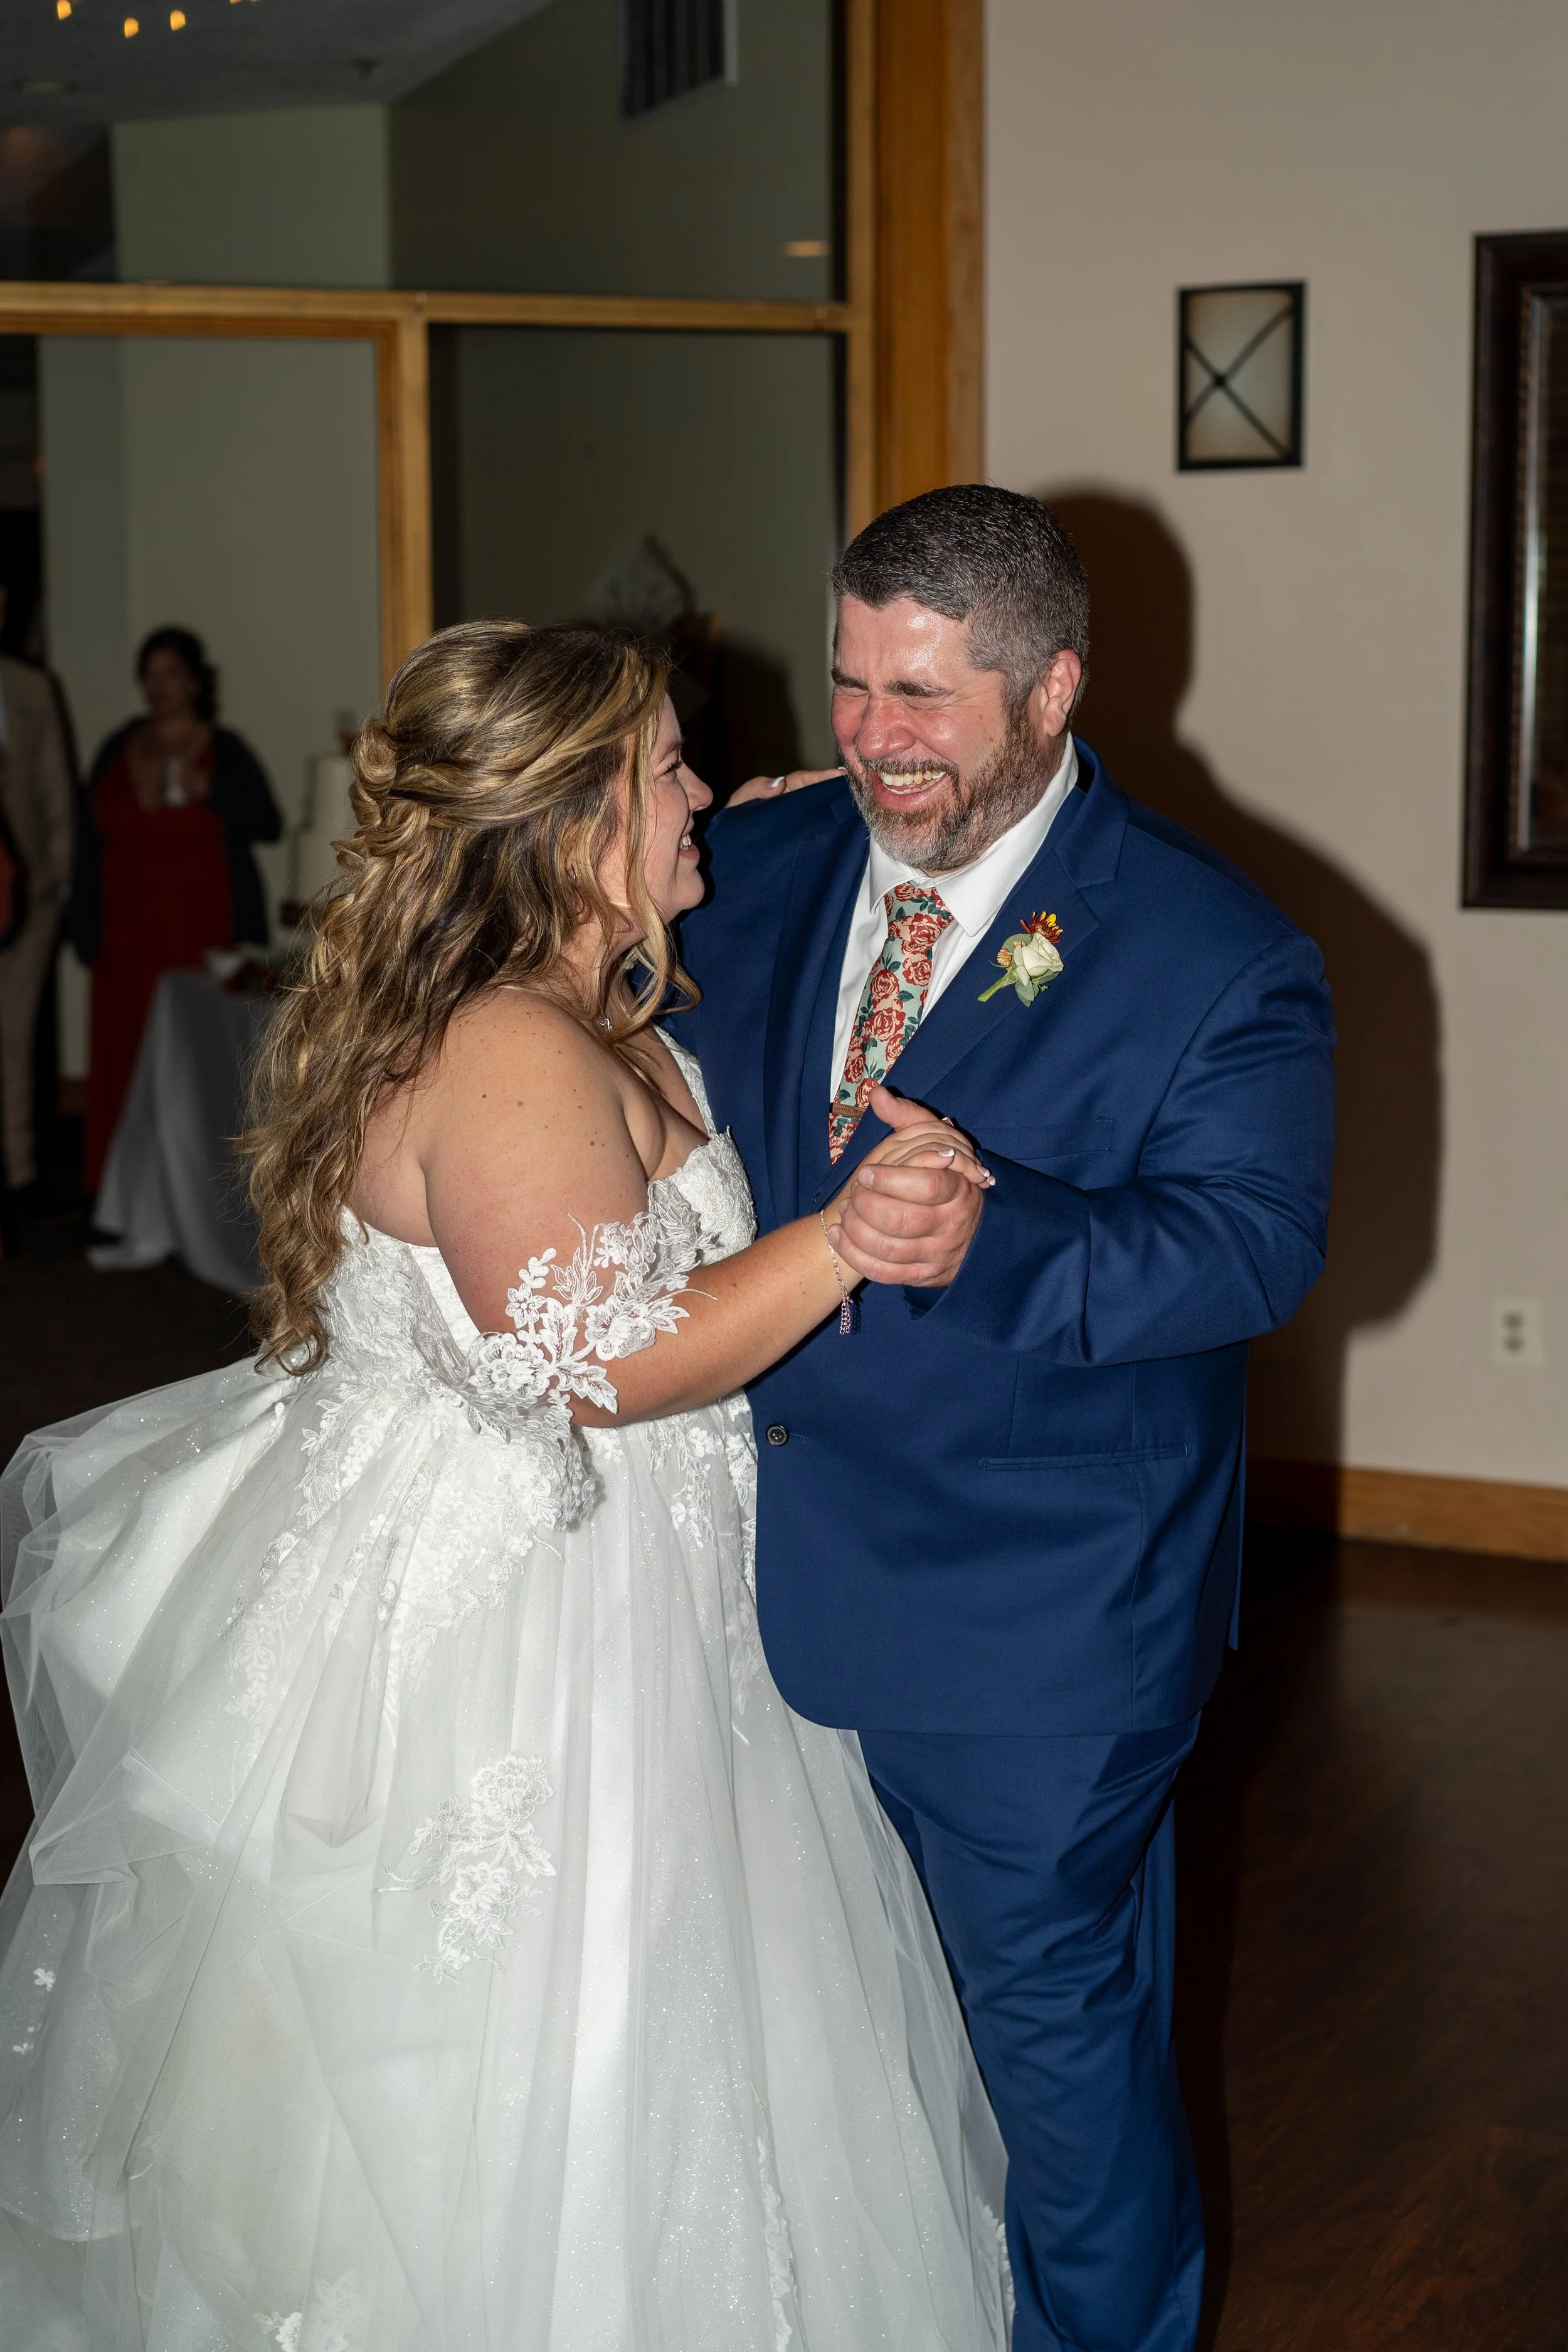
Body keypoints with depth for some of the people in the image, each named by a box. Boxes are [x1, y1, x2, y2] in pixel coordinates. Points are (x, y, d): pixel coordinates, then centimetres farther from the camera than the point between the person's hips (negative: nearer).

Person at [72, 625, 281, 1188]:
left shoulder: (224, 751, 2)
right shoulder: (119, 749, 12)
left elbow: (268, 824, -4)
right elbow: (89, 839, 12)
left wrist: (210, 792, -19)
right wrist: (86, 924, 7)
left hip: (200, 926, -4)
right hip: (128, 926, 4)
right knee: (123, 1048, -1)